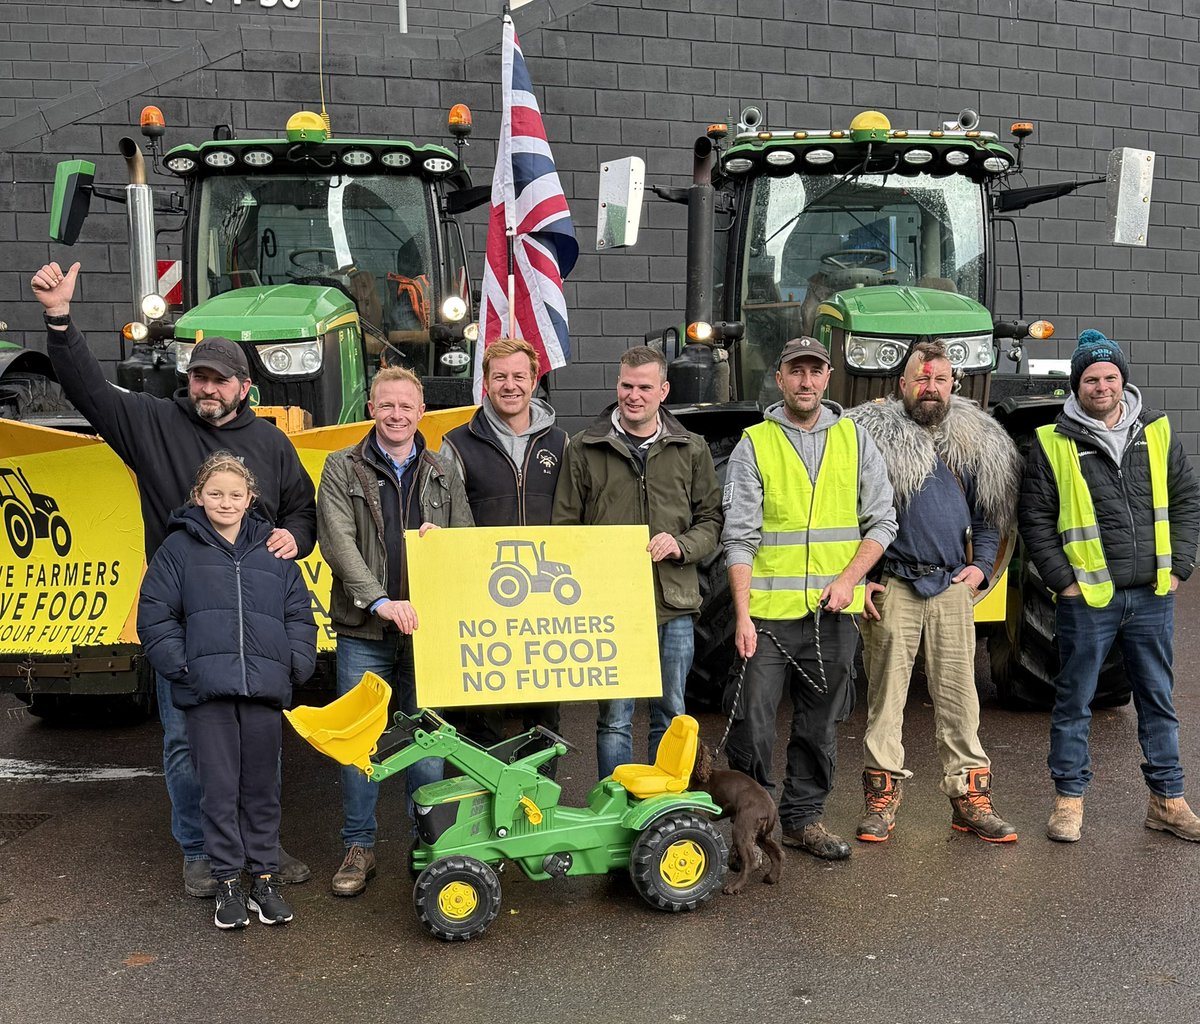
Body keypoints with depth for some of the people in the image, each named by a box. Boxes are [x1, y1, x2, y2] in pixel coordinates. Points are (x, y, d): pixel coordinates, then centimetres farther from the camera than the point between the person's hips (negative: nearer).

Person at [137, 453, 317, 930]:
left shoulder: (272, 548, 12)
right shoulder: (179, 548, 6)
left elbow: (300, 615, 14)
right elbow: (154, 616, 3)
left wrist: (295, 665, 1)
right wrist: (181, 666, -6)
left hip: (265, 691, 2)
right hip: (207, 692, -2)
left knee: (262, 787, 9)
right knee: (219, 788, 2)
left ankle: (264, 877, 20)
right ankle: (227, 882, 14)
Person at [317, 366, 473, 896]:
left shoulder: (443, 473, 11)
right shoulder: (342, 468, 3)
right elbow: (337, 541, -9)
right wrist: (381, 600, -20)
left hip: (426, 625, 2)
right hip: (363, 631, -1)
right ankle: (358, 847, 18)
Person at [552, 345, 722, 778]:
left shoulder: (692, 450, 10)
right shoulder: (584, 449, 5)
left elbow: (712, 520, 13)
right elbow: (565, 527, 6)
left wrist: (681, 544, -8)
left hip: (674, 602, 2)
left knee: (670, 714, 11)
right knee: (614, 717, 1)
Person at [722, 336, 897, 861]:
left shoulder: (854, 439, 9)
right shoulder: (754, 445, 1)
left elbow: (882, 522, 8)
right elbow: (739, 538, -4)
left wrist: (849, 579, -7)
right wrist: (742, 614, -12)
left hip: (835, 612, 3)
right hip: (769, 609, -3)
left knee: (820, 724, 11)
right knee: (753, 722, -3)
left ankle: (804, 817, 26)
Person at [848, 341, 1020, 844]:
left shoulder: (974, 441, 12)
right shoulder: (874, 435, -2)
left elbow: (989, 512, 20)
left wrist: (981, 565, 6)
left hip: (953, 586, 4)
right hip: (891, 587, -3)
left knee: (959, 695, 6)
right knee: (886, 693, 1)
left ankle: (970, 796, 14)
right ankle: (882, 798, 10)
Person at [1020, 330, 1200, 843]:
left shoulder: (1157, 433, 7)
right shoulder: (1053, 443, -3)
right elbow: (1035, 519, -2)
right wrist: (1063, 581, -8)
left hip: (1152, 596, 4)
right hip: (1087, 598, -3)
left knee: (1158, 699, 13)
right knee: (1074, 702, 5)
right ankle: (1069, 799, 18)